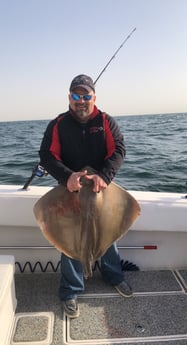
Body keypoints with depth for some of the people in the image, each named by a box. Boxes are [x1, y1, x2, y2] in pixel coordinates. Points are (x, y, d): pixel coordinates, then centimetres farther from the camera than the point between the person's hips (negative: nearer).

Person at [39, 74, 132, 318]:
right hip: (71, 190, -1)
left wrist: (104, 175, -29)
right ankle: (70, 292, 25)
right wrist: (67, 176, -30)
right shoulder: (58, 125, -4)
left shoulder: (106, 122, -2)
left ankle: (114, 276, 43)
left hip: (103, 189, 2)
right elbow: (47, 155, -11)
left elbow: (118, 150, -11)